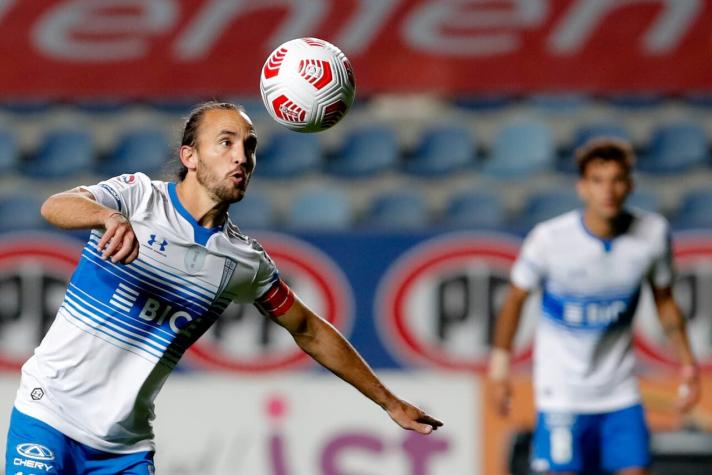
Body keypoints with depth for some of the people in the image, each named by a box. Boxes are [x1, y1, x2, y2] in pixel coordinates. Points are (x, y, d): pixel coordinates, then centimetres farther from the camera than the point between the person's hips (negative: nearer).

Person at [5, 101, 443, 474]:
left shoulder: (247, 263, 3)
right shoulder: (139, 196, -9)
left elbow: (309, 331, 16)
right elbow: (55, 206, -26)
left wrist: (390, 402, 18)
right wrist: (110, 217, -50)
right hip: (50, 410, -4)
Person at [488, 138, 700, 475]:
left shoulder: (653, 232, -9)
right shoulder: (550, 238, -18)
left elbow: (664, 301, 7)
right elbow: (516, 296, -2)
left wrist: (687, 361, 2)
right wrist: (500, 362, -1)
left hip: (620, 393, 3)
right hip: (561, 393, -3)